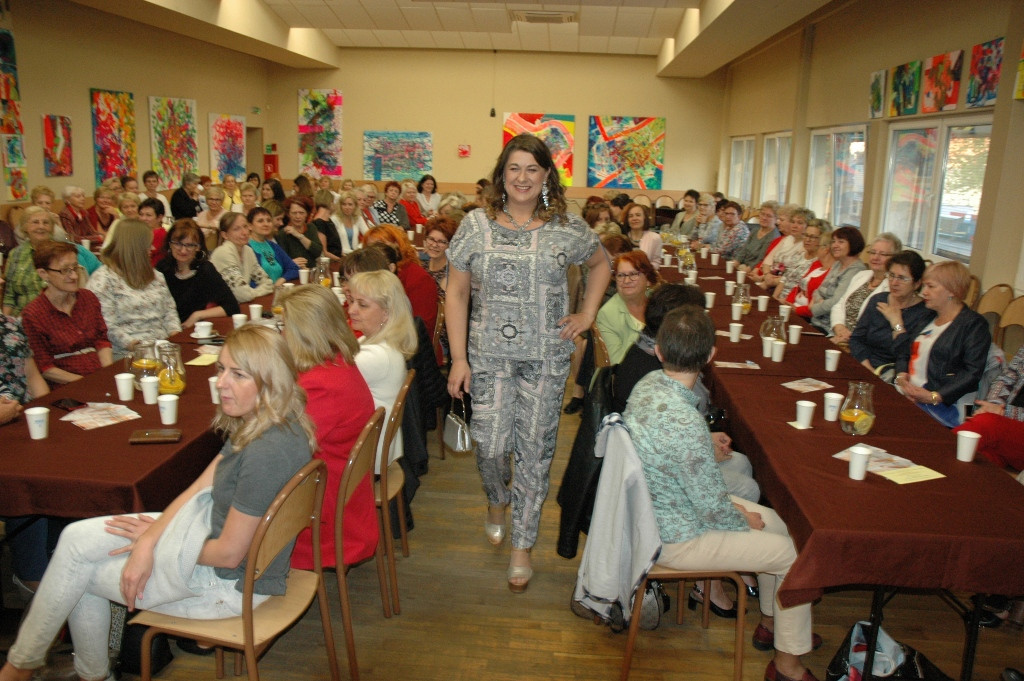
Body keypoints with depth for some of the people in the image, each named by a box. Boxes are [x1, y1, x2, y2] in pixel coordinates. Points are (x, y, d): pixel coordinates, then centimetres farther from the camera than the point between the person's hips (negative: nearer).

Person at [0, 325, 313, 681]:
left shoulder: (266, 452, -33)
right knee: (76, 538, 4)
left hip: (230, 582, -8)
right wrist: (148, 542, -10)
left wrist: (151, 538, -8)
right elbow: (201, 487, 3)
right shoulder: (256, 425, -2)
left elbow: (229, 554, -25)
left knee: (79, 574, 5)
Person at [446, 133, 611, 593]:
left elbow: (600, 265, 20)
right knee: (490, 443, 1)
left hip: (546, 358, 0)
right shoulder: (476, 225, 0)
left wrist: (587, 315, 7)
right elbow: (456, 294, 1)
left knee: (534, 448, 5)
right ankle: (497, 500, 39)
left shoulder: (568, 229, 0)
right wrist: (458, 358, -5)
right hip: (489, 354, 0)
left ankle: (522, 545, 23)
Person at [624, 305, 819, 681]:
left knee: (773, 521, 20)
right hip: (675, 539, -9)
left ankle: (770, 623, 41)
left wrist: (708, 445, 9)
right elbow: (714, 510, -23)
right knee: (794, 554, 3)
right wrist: (744, 519, -4)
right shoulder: (685, 424, -35)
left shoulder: (648, 383, -8)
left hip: (656, 509, 9)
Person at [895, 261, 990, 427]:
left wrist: (934, 397, -19)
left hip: (942, 406, -6)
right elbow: (904, 353, 24)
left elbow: (972, 373, -10)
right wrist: (901, 375, 0)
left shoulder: (974, 324, 0)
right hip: (906, 395, 6)